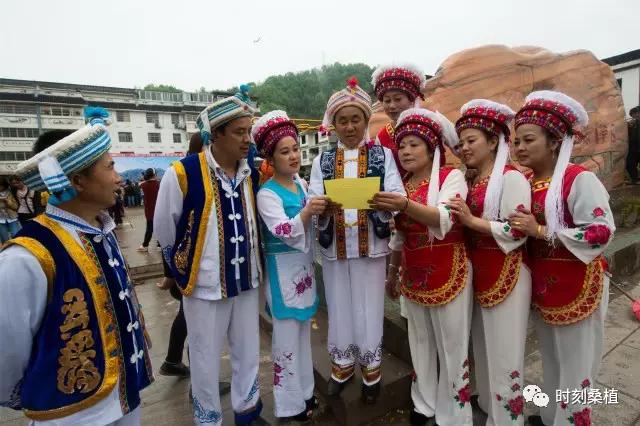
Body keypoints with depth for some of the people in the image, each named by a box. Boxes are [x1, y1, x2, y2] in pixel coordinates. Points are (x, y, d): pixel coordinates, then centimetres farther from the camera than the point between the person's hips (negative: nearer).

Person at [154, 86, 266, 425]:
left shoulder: (252, 173, -1)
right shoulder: (182, 174, -16)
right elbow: (165, 231, -4)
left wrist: (248, 262, 13)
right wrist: (186, 271, 7)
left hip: (246, 281, 5)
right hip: (206, 285, -4)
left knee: (249, 354, 19)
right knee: (206, 362, 14)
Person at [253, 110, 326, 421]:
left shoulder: (301, 184, 6)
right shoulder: (267, 194, -15)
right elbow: (284, 232, -25)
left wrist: (321, 211, -1)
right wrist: (306, 213, -40)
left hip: (305, 266, 7)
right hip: (283, 270, -7)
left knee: (303, 331, 19)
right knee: (287, 335, 6)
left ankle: (304, 391, 37)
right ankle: (290, 402, 26)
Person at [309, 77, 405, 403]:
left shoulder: (383, 155, 3)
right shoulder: (322, 161, 7)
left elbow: (398, 197, -7)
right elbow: (312, 202, -3)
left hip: (370, 245, -1)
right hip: (334, 246, 2)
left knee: (369, 309, 8)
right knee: (339, 307, 13)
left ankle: (371, 368, 31)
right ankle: (342, 363, 35)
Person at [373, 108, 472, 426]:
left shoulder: (452, 176, -8)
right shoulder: (401, 185, 7)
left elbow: (444, 219, -26)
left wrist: (405, 205, -40)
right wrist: (392, 273, 16)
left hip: (448, 274, -5)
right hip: (413, 275, 5)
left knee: (451, 344, 6)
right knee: (420, 341, 17)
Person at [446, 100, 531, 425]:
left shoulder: (511, 178, -12)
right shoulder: (470, 182, 10)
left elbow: (517, 232, -21)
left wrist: (472, 221, -22)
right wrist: (462, 219, 4)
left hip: (505, 275, -8)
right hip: (477, 273, 8)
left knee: (503, 348, 6)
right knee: (482, 342, 21)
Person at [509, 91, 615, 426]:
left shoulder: (579, 179, -16)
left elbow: (601, 233, -23)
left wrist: (541, 231, -27)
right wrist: (517, 229, -4)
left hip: (576, 288, -7)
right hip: (541, 286, 7)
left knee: (574, 362, 8)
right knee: (550, 357, 22)